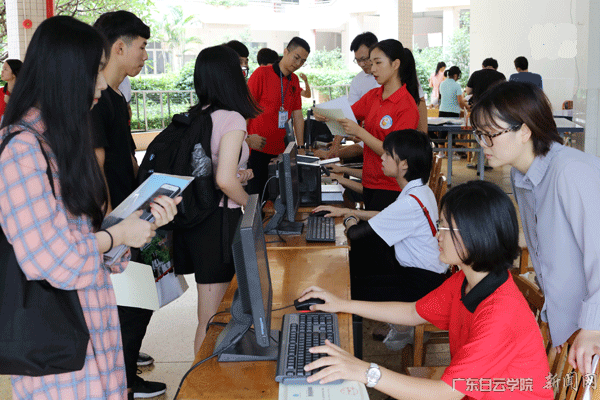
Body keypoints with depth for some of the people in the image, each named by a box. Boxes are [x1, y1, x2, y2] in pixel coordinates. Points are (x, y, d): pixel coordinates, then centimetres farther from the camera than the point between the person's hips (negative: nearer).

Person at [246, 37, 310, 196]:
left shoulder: (294, 80, 12)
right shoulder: (262, 73, -6)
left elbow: (297, 116, 13)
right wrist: (247, 139, -15)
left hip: (280, 150, 6)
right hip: (258, 151, -6)